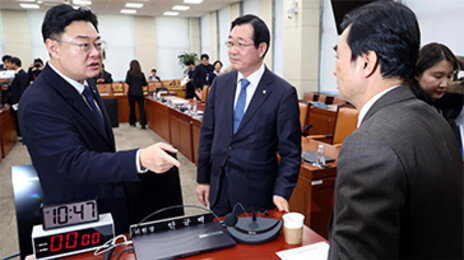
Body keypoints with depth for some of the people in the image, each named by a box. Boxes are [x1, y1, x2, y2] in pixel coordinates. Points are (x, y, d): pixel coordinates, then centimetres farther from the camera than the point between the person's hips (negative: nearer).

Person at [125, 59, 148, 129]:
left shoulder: (129, 72, 0)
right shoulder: (141, 73, 5)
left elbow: (127, 81, -6)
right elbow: (145, 83, 9)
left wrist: (131, 83, 15)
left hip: (132, 93, 0)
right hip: (140, 93, 1)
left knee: (132, 108, 12)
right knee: (141, 108, -1)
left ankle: (132, 122, 21)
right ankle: (143, 124, -9)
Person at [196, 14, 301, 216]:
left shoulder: (284, 93, -13)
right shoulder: (220, 84, 1)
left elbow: (291, 153, -9)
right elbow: (207, 134, 7)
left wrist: (281, 193, -18)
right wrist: (203, 179, 8)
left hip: (256, 194, -4)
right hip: (218, 189, 5)